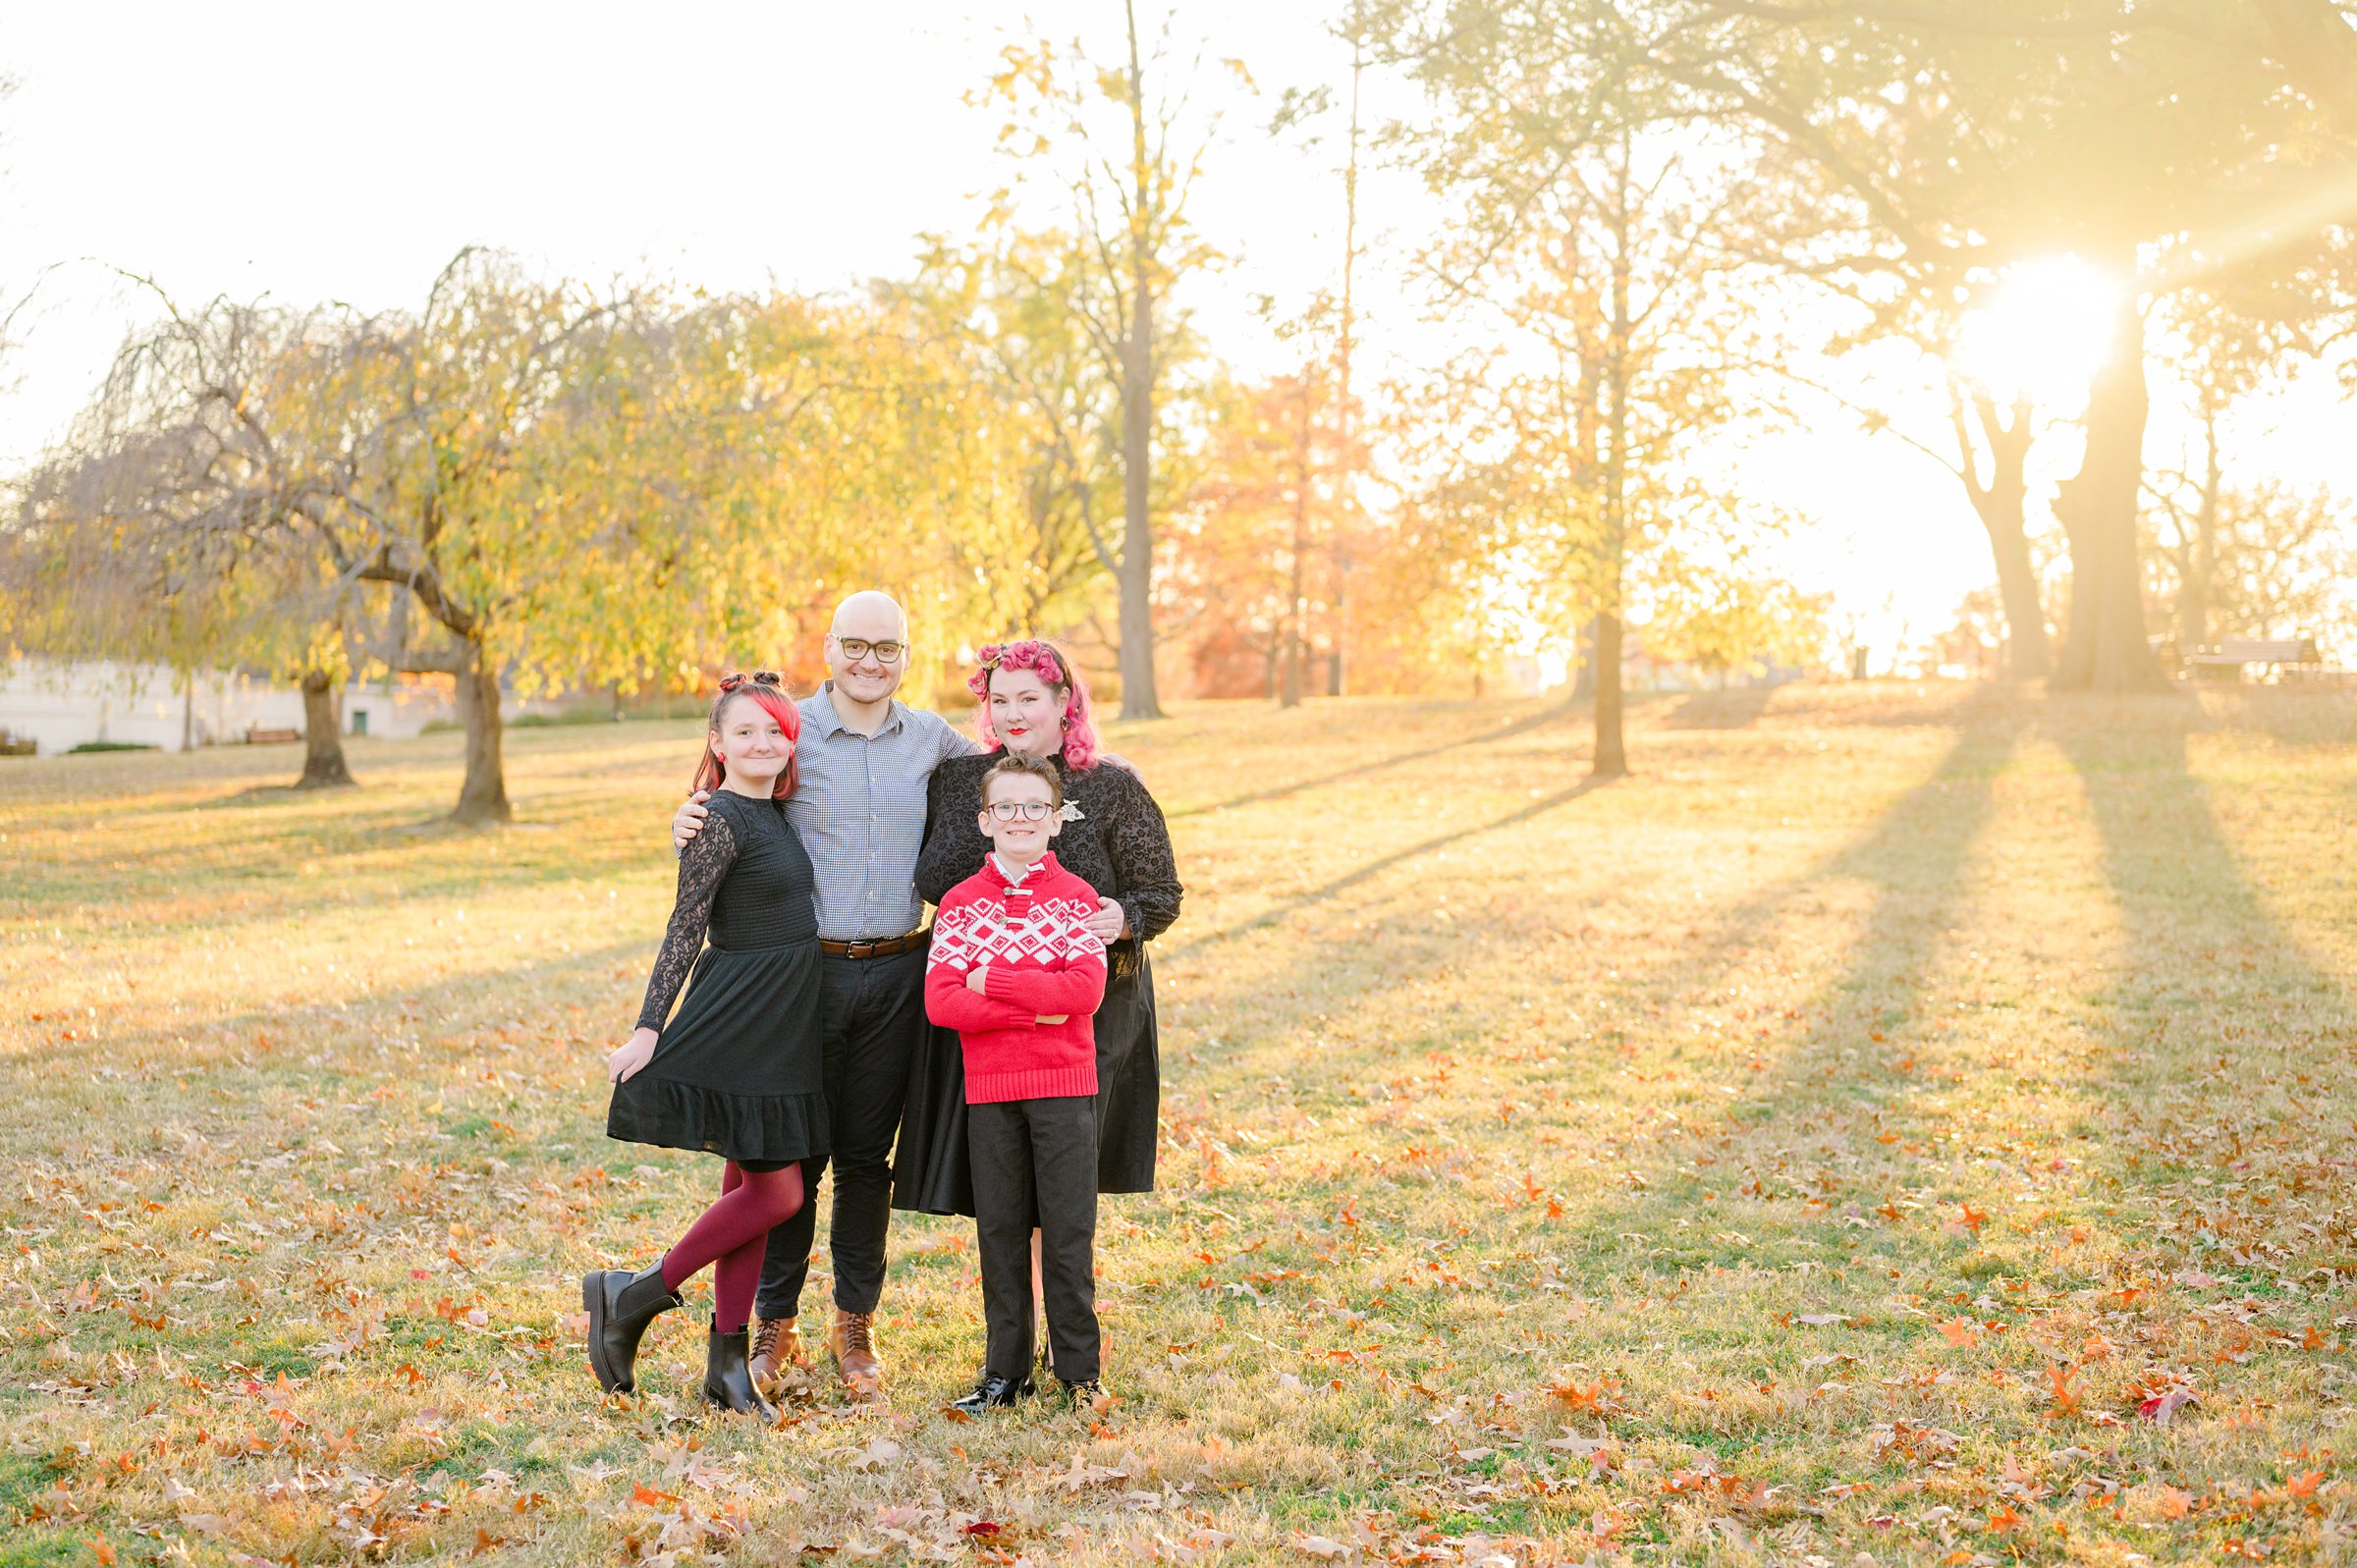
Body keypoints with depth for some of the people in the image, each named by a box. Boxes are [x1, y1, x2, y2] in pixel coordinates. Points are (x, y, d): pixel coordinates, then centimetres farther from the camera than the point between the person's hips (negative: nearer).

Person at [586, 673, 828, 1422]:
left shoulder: (778, 813, 11)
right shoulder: (719, 821, -14)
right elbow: (683, 930, -16)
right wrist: (650, 1027, -18)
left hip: (782, 1024, 9)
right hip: (737, 1022, -9)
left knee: (749, 1185, 9)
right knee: (778, 1192, -7)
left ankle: (726, 1362, 15)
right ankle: (634, 1293, 5)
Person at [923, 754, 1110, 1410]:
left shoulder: (1076, 896, 2)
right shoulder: (960, 903, 4)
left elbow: (1085, 990, -13)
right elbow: (940, 1002, -7)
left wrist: (992, 980, -14)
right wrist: (1035, 1006, -15)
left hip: (1065, 1085, -1)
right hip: (989, 1088, 2)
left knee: (1068, 1230, 0)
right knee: (999, 1230, 7)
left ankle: (1080, 1371, 12)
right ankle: (1005, 1372, 17)